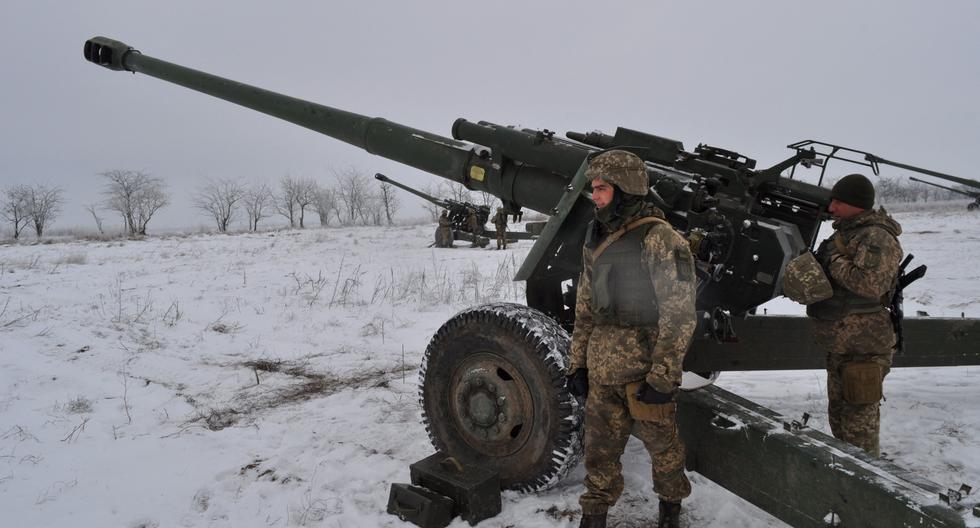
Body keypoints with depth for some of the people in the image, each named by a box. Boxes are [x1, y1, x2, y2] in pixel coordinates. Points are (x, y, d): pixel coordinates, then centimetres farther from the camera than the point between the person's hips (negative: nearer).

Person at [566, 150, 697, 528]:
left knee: (660, 441, 13)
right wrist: (577, 362, 12)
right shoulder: (596, 240, 9)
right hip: (602, 369, 6)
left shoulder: (659, 238, -14)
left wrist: (663, 377, -18)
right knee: (600, 447, 14)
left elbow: (679, 313, -17)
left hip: (644, 369, -6)